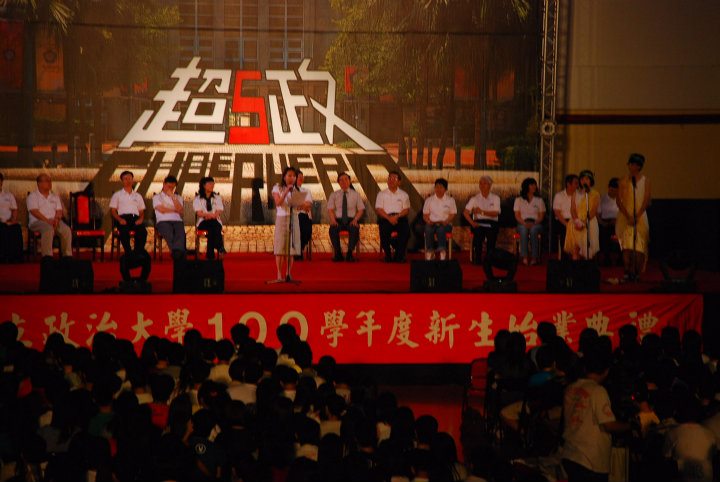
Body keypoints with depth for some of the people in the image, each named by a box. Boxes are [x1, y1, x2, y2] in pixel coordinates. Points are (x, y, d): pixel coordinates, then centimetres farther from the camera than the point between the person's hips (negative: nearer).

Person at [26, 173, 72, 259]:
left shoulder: (55, 196, 23)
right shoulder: (32, 196, 6)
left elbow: (59, 211, 13)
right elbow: (34, 211, -8)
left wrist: (56, 219, -12)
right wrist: (47, 221, -21)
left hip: (54, 222, 5)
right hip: (37, 222, -5)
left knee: (66, 230, -27)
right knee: (48, 228, -40)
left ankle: (67, 255, -28)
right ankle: (47, 256, -44)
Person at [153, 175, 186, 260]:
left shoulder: (178, 197, 28)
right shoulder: (157, 197, 20)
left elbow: (181, 211, 8)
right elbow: (162, 210, 1)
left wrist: (172, 197, 5)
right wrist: (175, 210, 11)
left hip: (177, 221, 2)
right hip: (163, 221, -2)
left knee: (180, 232, -36)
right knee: (169, 233, -39)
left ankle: (177, 253, -59)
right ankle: (179, 254, -53)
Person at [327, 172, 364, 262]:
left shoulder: (355, 194, 12)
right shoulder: (334, 195, 13)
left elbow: (361, 209, 8)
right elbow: (330, 209, 4)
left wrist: (355, 219, -11)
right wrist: (333, 220, -16)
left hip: (351, 220, 0)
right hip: (338, 220, 0)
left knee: (355, 229, -37)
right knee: (333, 229, -35)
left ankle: (350, 253, -26)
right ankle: (338, 254, -22)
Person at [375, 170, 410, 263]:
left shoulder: (404, 195, 16)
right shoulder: (382, 194, 14)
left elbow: (406, 210, 6)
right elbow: (378, 209, 3)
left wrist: (397, 216, -14)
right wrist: (389, 218, -14)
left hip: (400, 218, 1)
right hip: (385, 218, -1)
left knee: (406, 229, -31)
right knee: (384, 230, -34)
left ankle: (399, 256, -21)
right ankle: (388, 256, -19)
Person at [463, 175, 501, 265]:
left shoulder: (495, 198, 15)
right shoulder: (474, 198, 16)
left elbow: (496, 213, 1)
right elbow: (465, 212, 4)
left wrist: (482, 212, -8)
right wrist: (472, 222, -12)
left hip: (491, 223, 0)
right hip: (478, 223, 0)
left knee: (492, 234, -35)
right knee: (478, 232, -34)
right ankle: (477, 260, -32)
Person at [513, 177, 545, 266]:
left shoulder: (539, 200, 16)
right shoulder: (519, 200, 14)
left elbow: (541, 215, 8)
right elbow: (517, 215, 5)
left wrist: (534, 223, -13)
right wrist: (524, 223, -15)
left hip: (536, 224, 0)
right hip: (522, 223, 0)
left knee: (533, 229, -37)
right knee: (523, 229, -37)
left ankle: (534, 257, -41)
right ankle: (524, 257, -44)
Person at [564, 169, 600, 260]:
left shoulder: (595, 194, 10)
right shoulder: (576, 194, 20)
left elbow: (594, 211, 0)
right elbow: (572, 209, 9)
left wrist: (584, 223, -13)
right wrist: (577, 221, -10)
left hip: (589, 222, -2)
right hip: (577, 222, 2)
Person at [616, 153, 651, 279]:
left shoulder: (645, 180, 5)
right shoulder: (623, 181, 5)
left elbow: (647, 200, 0)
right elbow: (619, 201, 0)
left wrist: (637, 216, -9)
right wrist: (628, 216, -10)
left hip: (640, 216, 0)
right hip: (625, 216, 0)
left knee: (640, 247, -3)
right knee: (627, 246, -11)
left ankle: (637, 273, 3)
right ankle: (628, 272, -13)